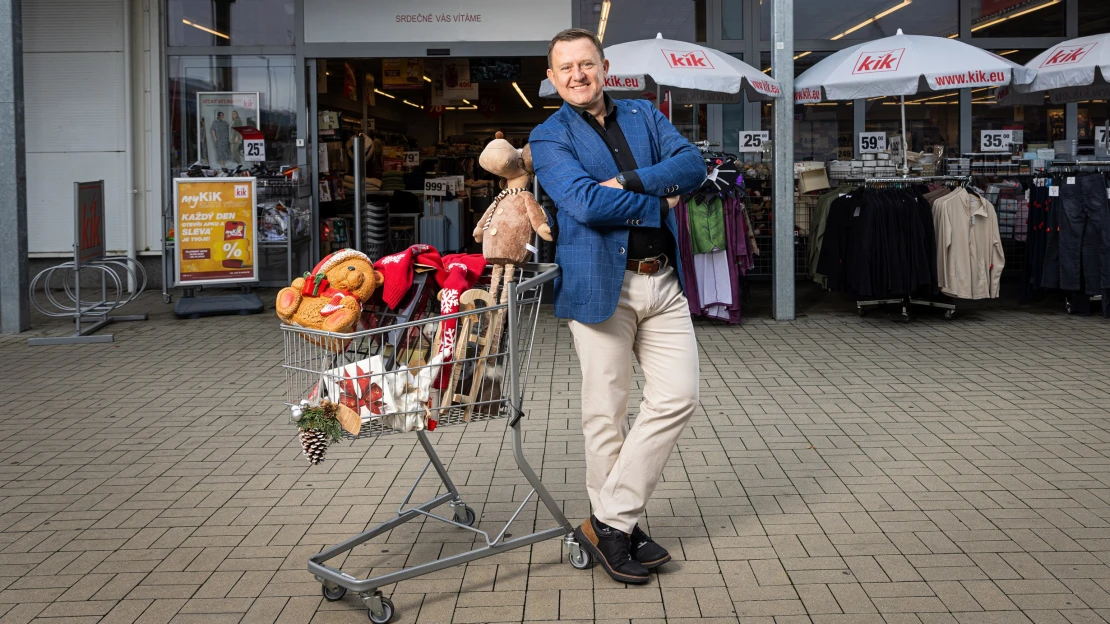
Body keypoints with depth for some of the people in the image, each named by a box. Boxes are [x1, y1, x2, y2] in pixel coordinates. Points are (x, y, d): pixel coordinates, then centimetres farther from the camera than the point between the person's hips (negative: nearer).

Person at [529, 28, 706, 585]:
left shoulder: (643, 116, 16)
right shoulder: (549, 138, 2)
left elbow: (693, 165, 0)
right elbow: (586, 204, -14)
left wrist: (628, 180, -13)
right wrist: (659, 203, -6)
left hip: (663, 282, 5)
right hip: (601, 284, -4)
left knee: (677, 398, -1)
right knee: (606, 414, 1)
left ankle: (611, 520, 8)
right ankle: (613, 528, 17)